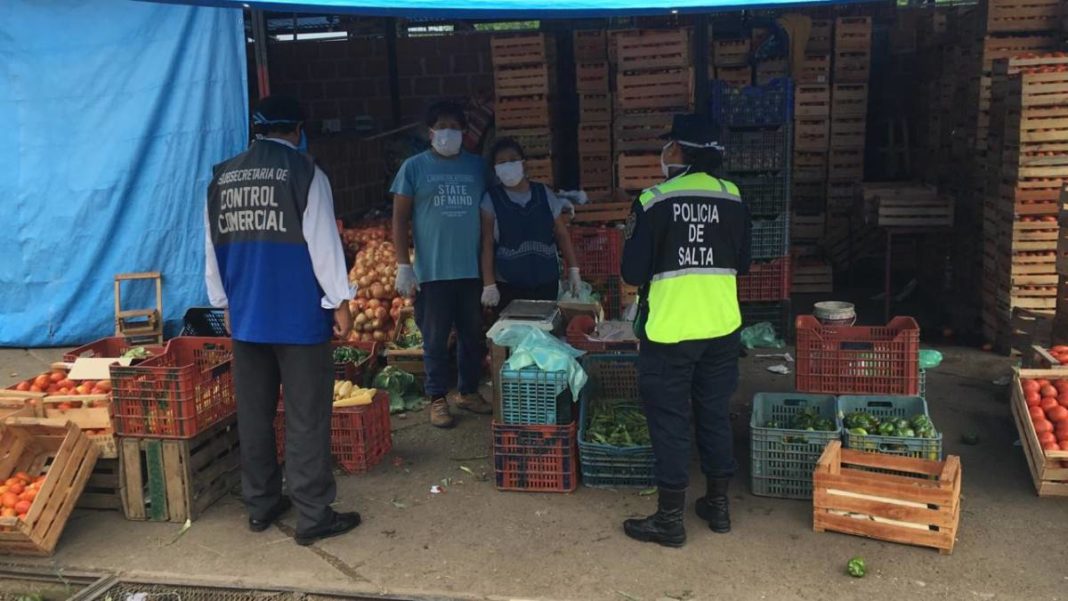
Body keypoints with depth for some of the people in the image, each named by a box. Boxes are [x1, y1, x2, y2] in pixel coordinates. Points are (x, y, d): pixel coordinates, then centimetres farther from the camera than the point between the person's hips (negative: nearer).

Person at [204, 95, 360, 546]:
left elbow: (213, 249, 13)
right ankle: (313, 516, 4)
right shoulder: (305, 172, -8)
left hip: (245, 317, 6)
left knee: (254, 414, 13)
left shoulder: (221, 178, 8)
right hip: (298, 316, -5)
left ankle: (260, 504, 24)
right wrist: (340, 303, -3)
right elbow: (323, 243, -10)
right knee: (306, 418, 0)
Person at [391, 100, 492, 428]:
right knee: (436, 339, 5)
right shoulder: (414, 167, 0)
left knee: (473, 335, 12)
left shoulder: (476, 166, 8)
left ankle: (469, 391, 28)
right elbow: (400, 218, -1)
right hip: (432, 271, -3)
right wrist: (403, 266, -8)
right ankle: (438, 398, 17)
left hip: (472, 269, 3)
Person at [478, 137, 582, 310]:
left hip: (546, 282, 3)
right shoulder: (491, 200, -2)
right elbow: (487, 244, -4)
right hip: (508, 285, -2)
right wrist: (489, 284, -9)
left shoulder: (544, 194, 6)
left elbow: (562, 234, 10)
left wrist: (573, 269, 6)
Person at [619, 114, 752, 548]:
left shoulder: (654, 202, -14)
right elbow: (742, 263, 10)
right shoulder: (733, 199, 1)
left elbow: (633, 273, -10)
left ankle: (670, 519, 13)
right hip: (721, 328, 5)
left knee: (669, 421, 5)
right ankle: (718, 505, 28)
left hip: (668, 331, -4)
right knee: (715, 414, 16)